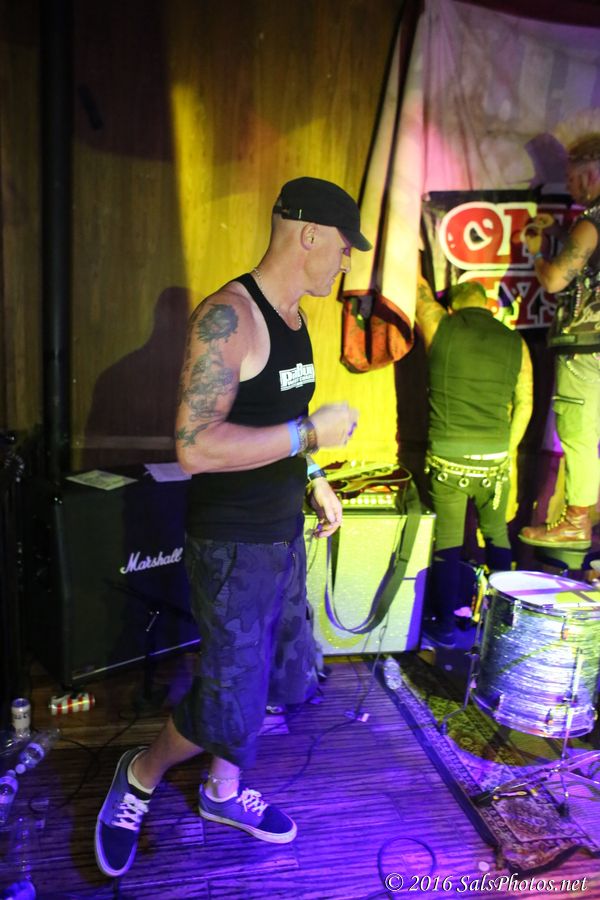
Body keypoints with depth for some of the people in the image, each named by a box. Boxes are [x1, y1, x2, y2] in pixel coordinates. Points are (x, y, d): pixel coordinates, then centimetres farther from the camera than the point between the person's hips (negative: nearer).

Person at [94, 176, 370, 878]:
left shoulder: (293, 316, 9)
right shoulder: (229, 316, -21)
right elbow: (196, 446, -29)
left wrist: (314, 478, 13)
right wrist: (312, 433, -24)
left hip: (283, 531, 9)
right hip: (233, 543, -9)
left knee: (278, 675, 19)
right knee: (231, 706, 0)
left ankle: (223, 792, 42)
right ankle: (141, 774, 31)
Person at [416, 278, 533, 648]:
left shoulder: (440, 326, -1)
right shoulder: (515, 343, 6)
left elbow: (419, 286, 17)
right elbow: (525, 404, 9)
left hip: (447, 459, -2)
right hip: (494, 460, 3)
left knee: (448, 543, 7)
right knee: (497, 536, 18)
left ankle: (445, 626, 17)